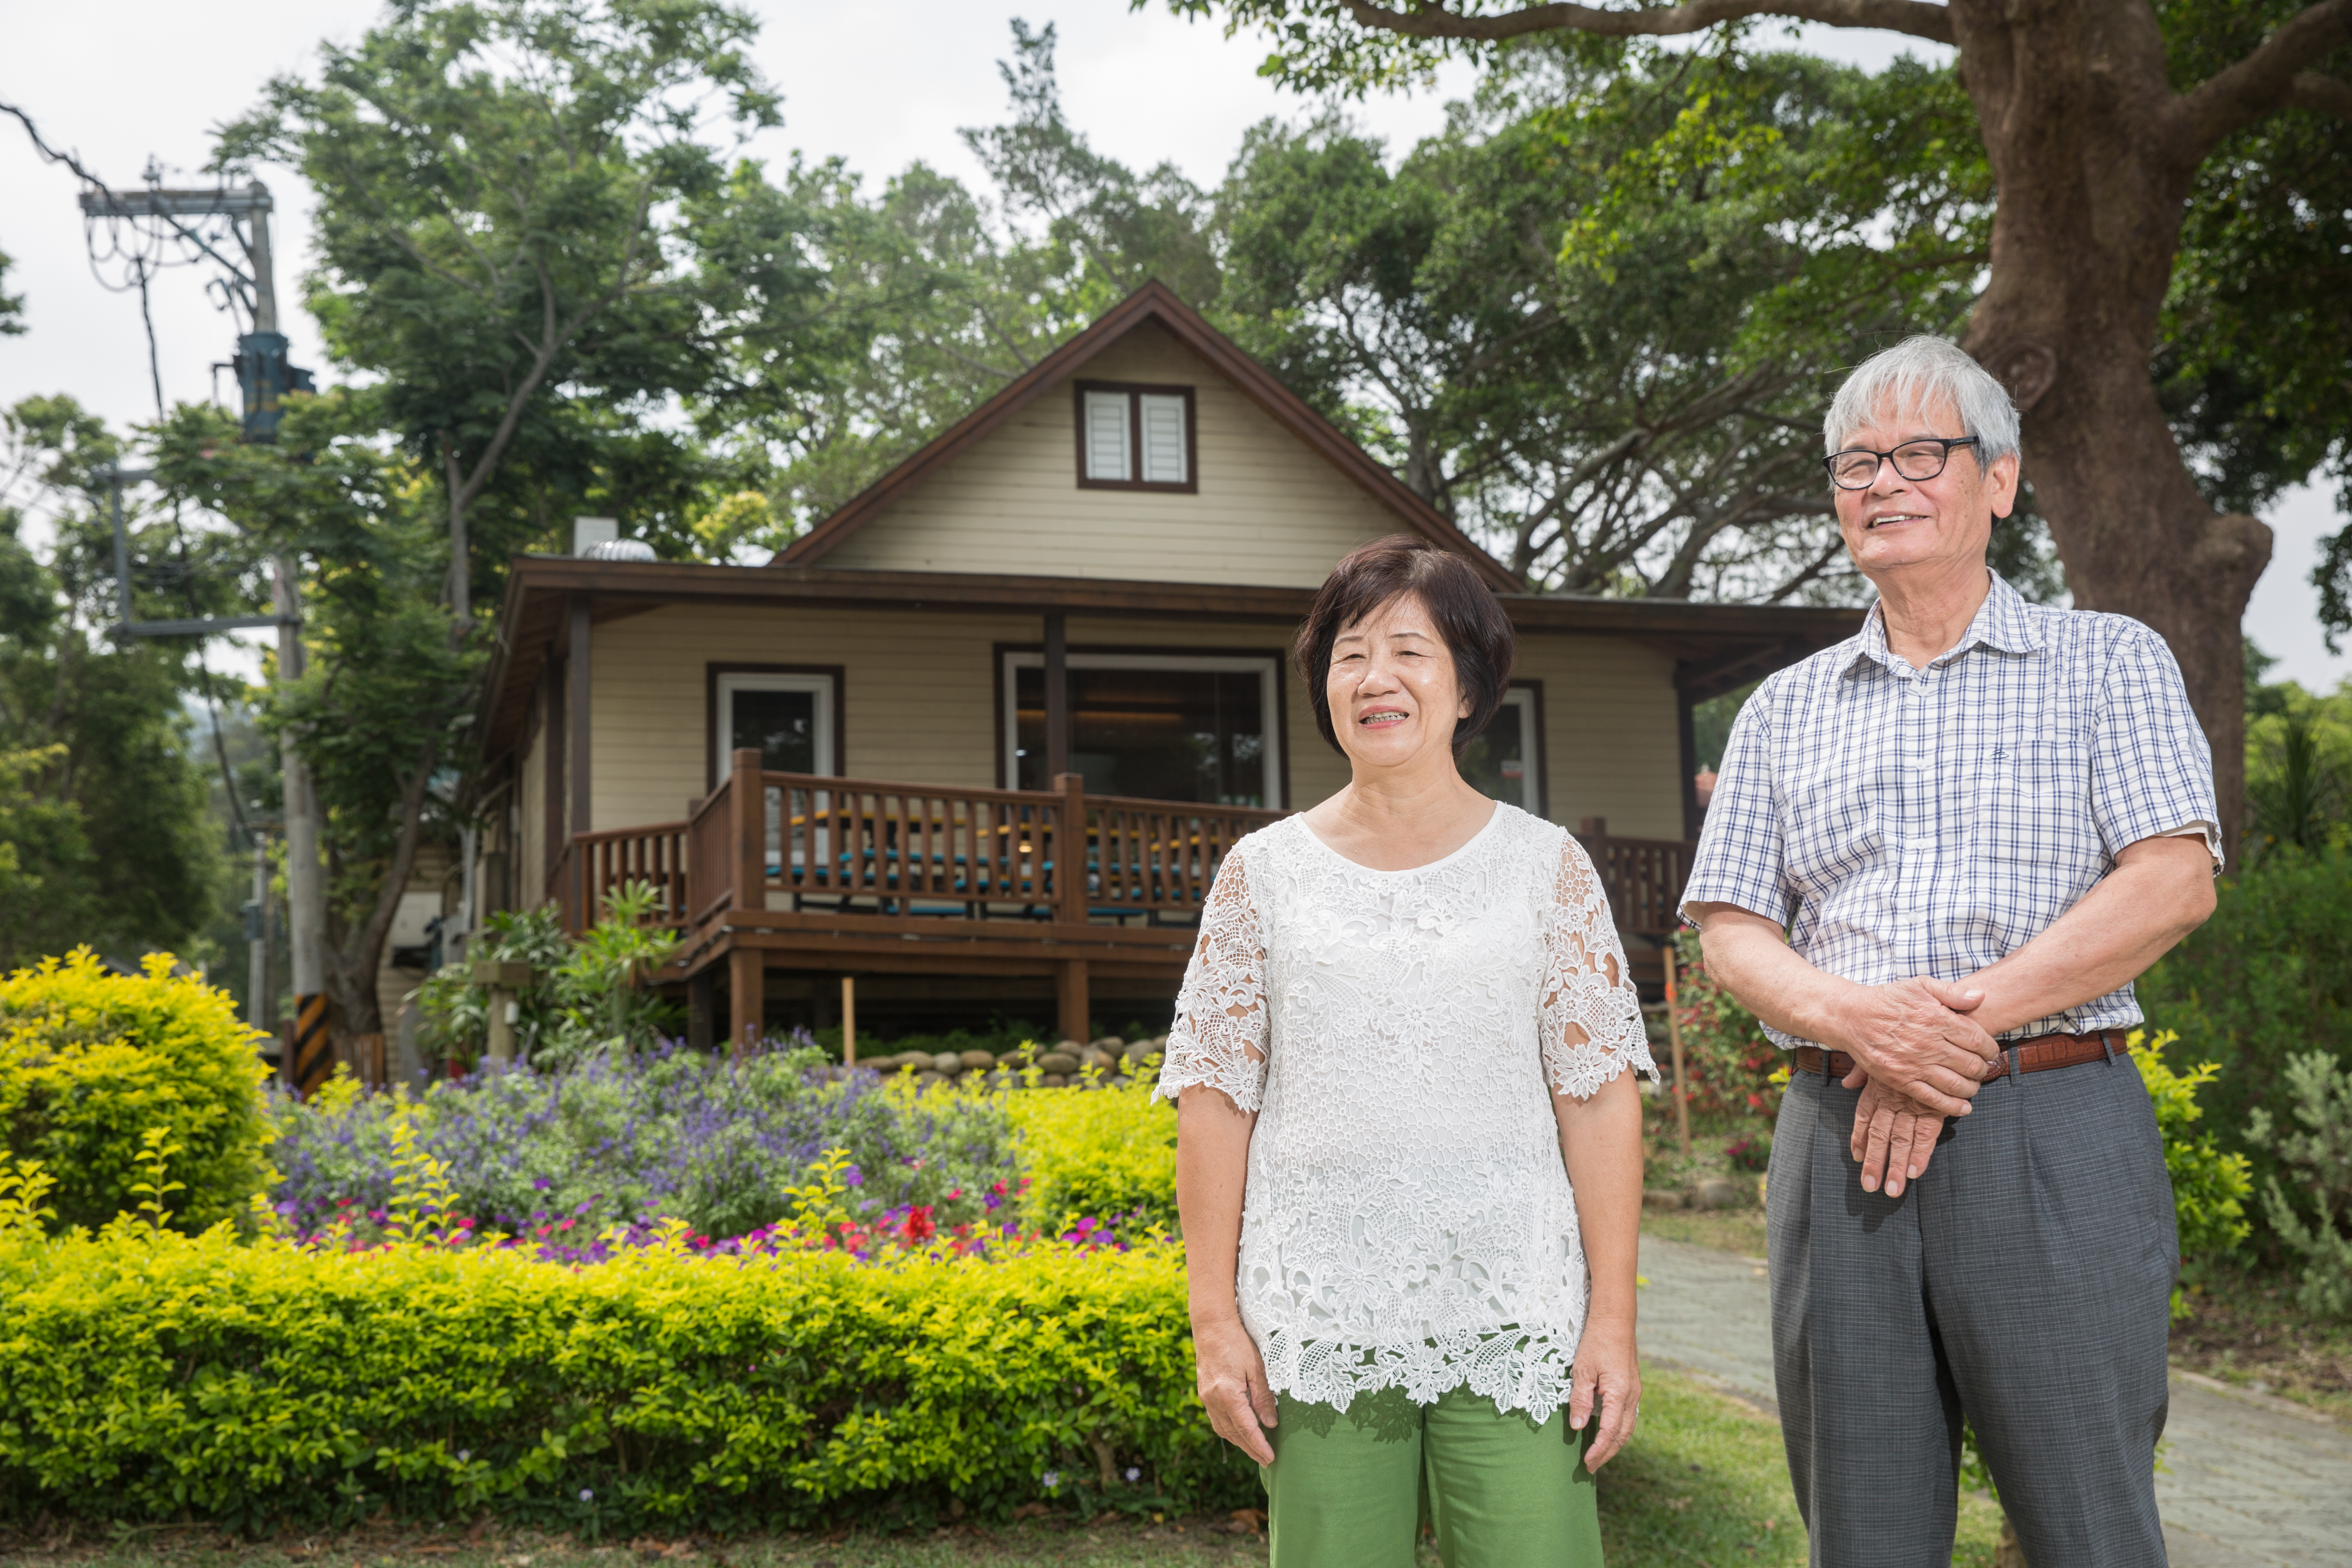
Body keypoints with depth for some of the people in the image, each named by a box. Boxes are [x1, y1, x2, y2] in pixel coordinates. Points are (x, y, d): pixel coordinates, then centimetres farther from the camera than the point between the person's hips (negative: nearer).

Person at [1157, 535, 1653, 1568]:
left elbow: (1599, 1101, 2)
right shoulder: (1264, 873, 7)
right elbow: (1214, 1104, 6)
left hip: (1512, 1322, -1)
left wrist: (1613, 1320, -3)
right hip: (1318, 1328, 1)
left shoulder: (1544, 867, 5)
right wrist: (1215, 1320, 0)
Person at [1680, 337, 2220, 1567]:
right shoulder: (1785, 708, 16)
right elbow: (1732, 931, 9)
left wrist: (1964, 1021, -13)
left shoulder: (2108, 664, 8)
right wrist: (1853, 1018, -12)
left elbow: (2175, 882, -5)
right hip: (1835, 1138, 3)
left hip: (2051, 1132, -3)